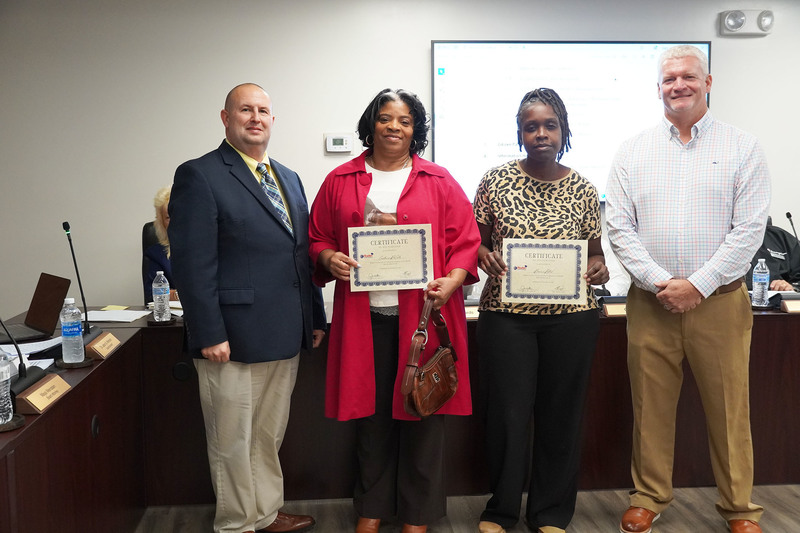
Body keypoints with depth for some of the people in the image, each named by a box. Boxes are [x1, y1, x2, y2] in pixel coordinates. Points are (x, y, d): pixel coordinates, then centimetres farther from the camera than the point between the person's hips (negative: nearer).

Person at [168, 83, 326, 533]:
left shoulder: (289, 179, 15)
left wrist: (315, 318, 13)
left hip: (285, 340, 7)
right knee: (233, 441, 7)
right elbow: (193, 263, -13)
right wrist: (209, 334, -18)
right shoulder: (199, 176, -7)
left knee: (269, 435, 19)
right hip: (233, 342, -6)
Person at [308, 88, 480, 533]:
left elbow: (466, 240, 2)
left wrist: (450, 282, -14)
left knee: (421, 412, 5)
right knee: (371, 412, 9)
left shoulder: (439, 181, 6)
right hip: (363, 316, 1)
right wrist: (329, 259, -9)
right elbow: (318, 238, 12)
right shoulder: (341, 181, 9)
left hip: (423, 313, -1)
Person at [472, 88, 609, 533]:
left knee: (561, 413, 9)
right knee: (508, 413, 4)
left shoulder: (583, 190, 4)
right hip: (506, 313, -1)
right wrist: (485, 257, -14)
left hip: (571, 316, 1)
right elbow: (475, 240, 7)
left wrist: (599, 268, -11)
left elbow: (595, 250, 11)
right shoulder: (496, 181, 1)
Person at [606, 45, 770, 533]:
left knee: (729, 407, 6)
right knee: (651, 405, 8)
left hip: (720, 301, -1)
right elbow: (620, 227, 1)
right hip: (651, 302, 2)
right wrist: (659, 281, -10)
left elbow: (750, 228, -5)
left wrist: (698, 285, -13)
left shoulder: (742, 148, 2)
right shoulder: (634, 152, 7)